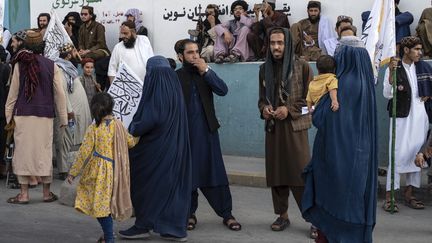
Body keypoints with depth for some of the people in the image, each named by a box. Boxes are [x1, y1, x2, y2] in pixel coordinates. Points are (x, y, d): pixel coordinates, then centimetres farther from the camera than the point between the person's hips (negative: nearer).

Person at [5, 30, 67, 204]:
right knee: (44, 151, 9)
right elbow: (59, 94, 1)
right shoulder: (51, 66, 0)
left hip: (23, 115, -1)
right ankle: (47, 192, 16)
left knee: (23, 150, 5)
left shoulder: (19, 65, -2)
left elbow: (13, 92, 1)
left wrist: (9, 115, 10)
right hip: (45, 115, 1)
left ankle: (24, 194, 8)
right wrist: (63, 118, 8)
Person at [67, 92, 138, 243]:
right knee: (106, 202, 17)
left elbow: (84, 153, -10)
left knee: (100, 203, 2)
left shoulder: (93, 129, -11)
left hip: (99, 171, -5)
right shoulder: (119, 125, 1)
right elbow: (131, 142, 15)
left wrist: (73, 172, -2)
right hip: (115, 172, 5)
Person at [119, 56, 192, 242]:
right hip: (176, 148, 7)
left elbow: (148, 122, -24)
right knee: (173, 184, 10)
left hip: (154, 148, -7)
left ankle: (143, 226, 17)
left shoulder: (155, 92, -17)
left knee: (146, 184, 7)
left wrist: (131, 129, -7)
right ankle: (176, 228, 14)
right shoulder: (175, 91, 6)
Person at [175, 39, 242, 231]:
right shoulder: (175, 77, 0)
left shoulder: (205, 73, 10)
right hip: (185, 134, -2)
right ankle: (190, 214, 19)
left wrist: (205, 71, -10)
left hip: (207, 131, 2)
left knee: (216, 173, 1)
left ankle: (226, 214, 7)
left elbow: (223, 90, -5)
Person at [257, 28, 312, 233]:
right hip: (272, 127, 4)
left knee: (301, 174, -8)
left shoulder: (302, 67, -4)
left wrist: (289, 110, -15)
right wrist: (263, 108, -6)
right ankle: (282, 215, 19)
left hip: (295, 127, -4)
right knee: (276, 172, 7)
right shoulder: (265, 68, 9)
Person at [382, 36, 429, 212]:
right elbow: (387, 94, -13)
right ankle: (389, 197, -4)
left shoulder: (422, 67, 9)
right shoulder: (394, 69, -5)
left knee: (416, 155, 8)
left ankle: (409, 194, 18)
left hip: (420, 116, 5)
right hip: (402, 116, -5)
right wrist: (391, 73, -23)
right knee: (398, 155, -9)